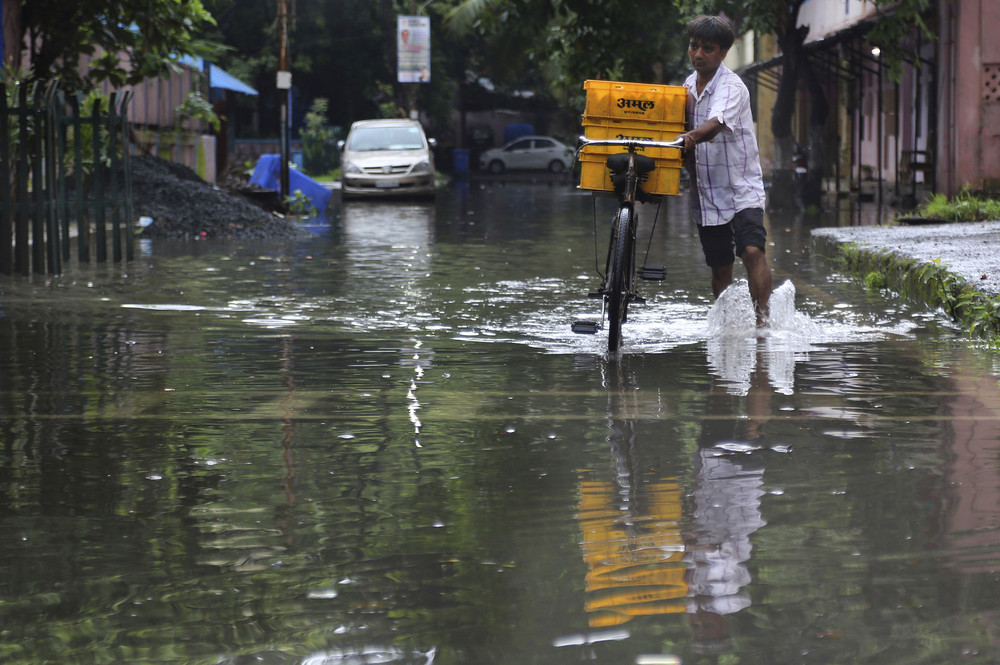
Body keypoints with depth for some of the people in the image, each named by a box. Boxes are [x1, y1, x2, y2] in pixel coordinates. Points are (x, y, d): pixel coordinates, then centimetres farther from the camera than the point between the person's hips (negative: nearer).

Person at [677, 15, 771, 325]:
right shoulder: (689, 86, 9)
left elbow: (717, 124, -32)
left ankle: (762, 318, -24)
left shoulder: (731, 86, -13)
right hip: (706, 192, 6)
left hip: (741, 188, -6)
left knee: (752, 250, -23)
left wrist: (691, 137, -52)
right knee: (720, 265, 10)